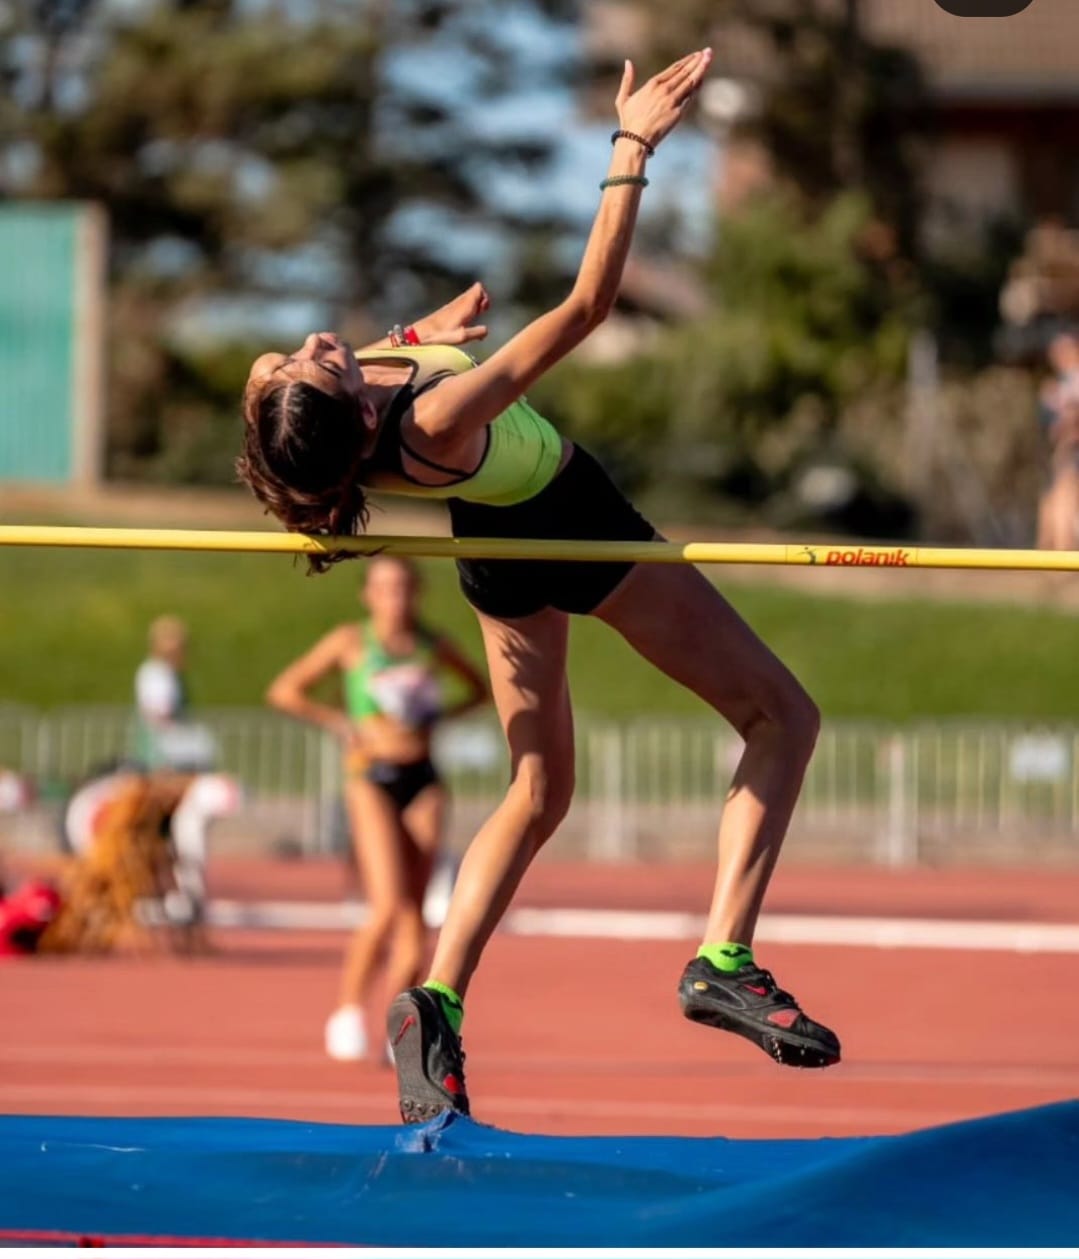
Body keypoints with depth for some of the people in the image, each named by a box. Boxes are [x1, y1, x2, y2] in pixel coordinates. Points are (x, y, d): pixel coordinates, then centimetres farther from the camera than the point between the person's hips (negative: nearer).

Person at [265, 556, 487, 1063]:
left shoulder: (433, 645, 11)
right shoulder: (351, 641, 2)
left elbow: (479, 689, 26)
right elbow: (284, 690, 3)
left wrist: (442, 716, 9)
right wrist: (339, 722, -5)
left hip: (423, 780, 3)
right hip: (373, 779, -3)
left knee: (415, 912, -1)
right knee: (388, 907, -16)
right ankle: (349, 1011, 0)